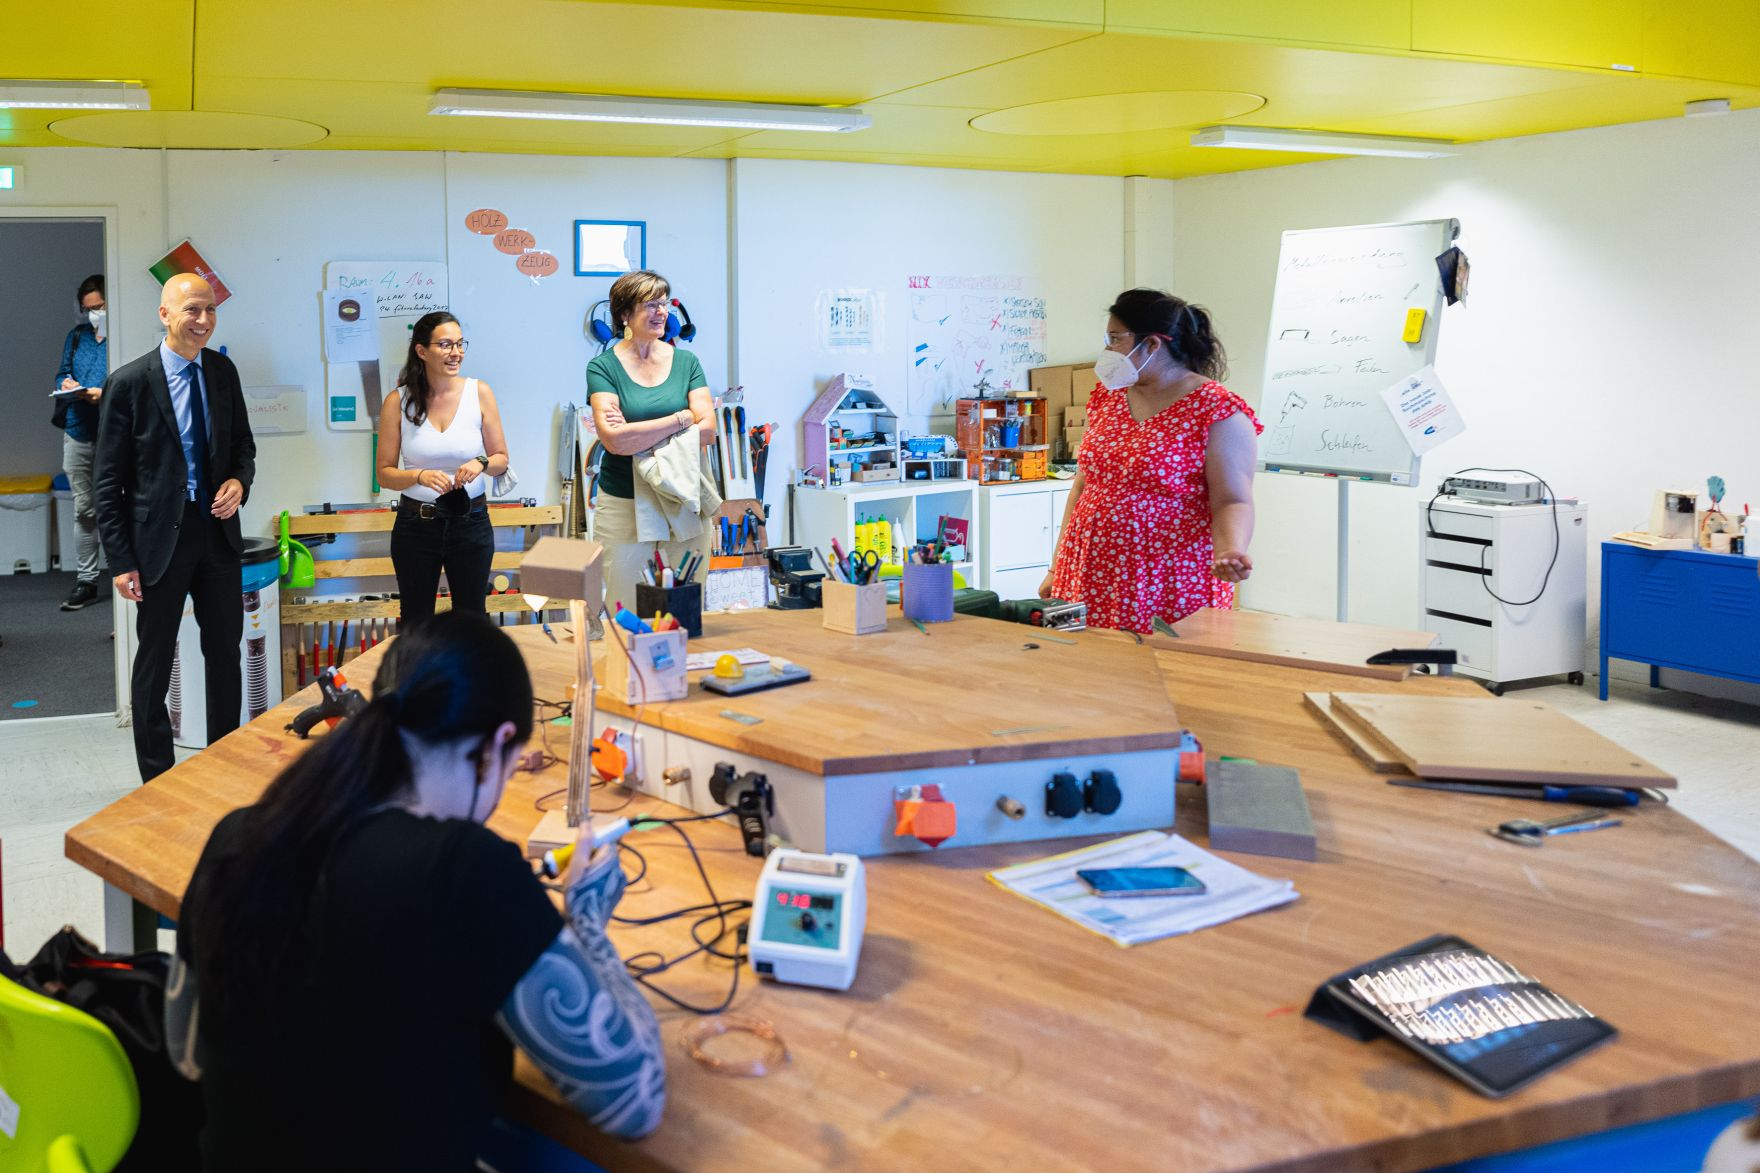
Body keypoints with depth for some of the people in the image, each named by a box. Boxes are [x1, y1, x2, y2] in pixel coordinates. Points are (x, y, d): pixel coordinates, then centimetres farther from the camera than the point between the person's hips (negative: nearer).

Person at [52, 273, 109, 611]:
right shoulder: (77, 336, 15)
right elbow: (62, 373, 21)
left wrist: (105, 393, -21)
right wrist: (65, 383, -1)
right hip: (78, 431, 6)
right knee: (83, 509, 10)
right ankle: (86, 581, 16)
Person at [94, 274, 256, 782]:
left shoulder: (223, 372, 2)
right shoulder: (129, 383, -12)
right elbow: (107, 480, -8)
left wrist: (240, 481, -8)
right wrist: (121, 560, -11)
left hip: (218, 532, 5)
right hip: (161, 539, -5)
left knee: (225, 653, 14)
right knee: (154, 664, 7)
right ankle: (157, 780, 19)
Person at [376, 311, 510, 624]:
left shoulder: (479, 393, -3)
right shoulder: (398, 402, -6)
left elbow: (501, 459, 3)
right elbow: (385, 473, -3)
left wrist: (481, 464, -18)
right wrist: (419, 476, -21)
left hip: (470, 521, 1)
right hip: (416, 525, 0)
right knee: (415, 622, 12)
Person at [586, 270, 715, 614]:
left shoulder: (686, 362, 6)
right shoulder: (603, 367, -3)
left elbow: (708, 431, -5)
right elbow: (615, 440, -16)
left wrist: (638, 434, -14)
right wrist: (680, 419, -10)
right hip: (624, 504, -2)